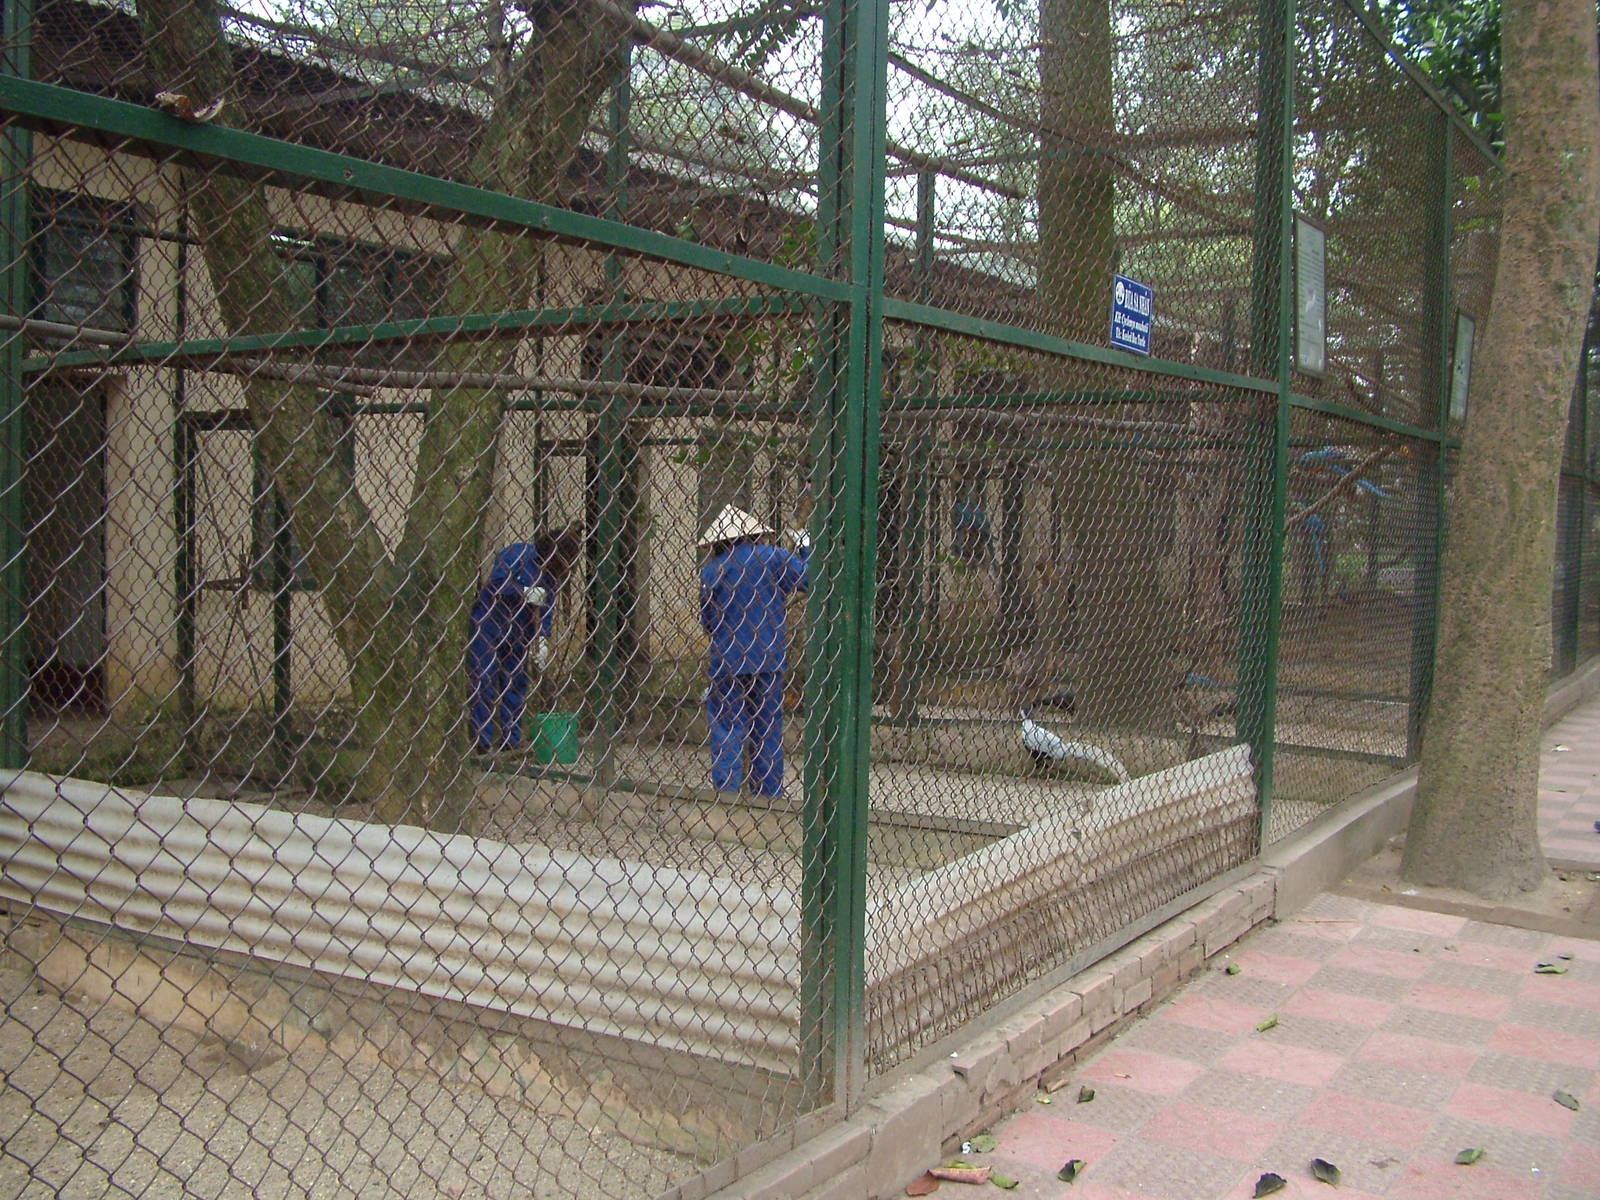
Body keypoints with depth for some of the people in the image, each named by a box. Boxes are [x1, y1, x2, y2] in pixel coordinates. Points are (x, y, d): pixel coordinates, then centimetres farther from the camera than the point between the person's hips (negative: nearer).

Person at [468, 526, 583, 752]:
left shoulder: (553, 573, 5)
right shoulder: (517, 554, -16)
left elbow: (548, 607, 3)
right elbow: (496, 583, -23)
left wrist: (542, 639, -10)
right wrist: (526, 593, -27)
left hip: (516, 634, 7)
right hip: (488, 628, -7)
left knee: (516, 682, 8)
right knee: (485, 683, -5)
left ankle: (511, 740, 15)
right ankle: (482, 741, -3)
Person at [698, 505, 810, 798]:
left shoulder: (711, 569, -3)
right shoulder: (772, 557, -2)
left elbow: (707, 619, 2)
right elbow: (808, 579, 5)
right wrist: (805, 547, 19)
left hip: (728, 661, -2)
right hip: (769, 658, 2)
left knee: (727, 730, 2)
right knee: (767, 727, 13)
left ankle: (726, 795, -3)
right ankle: (769, 793, 19)